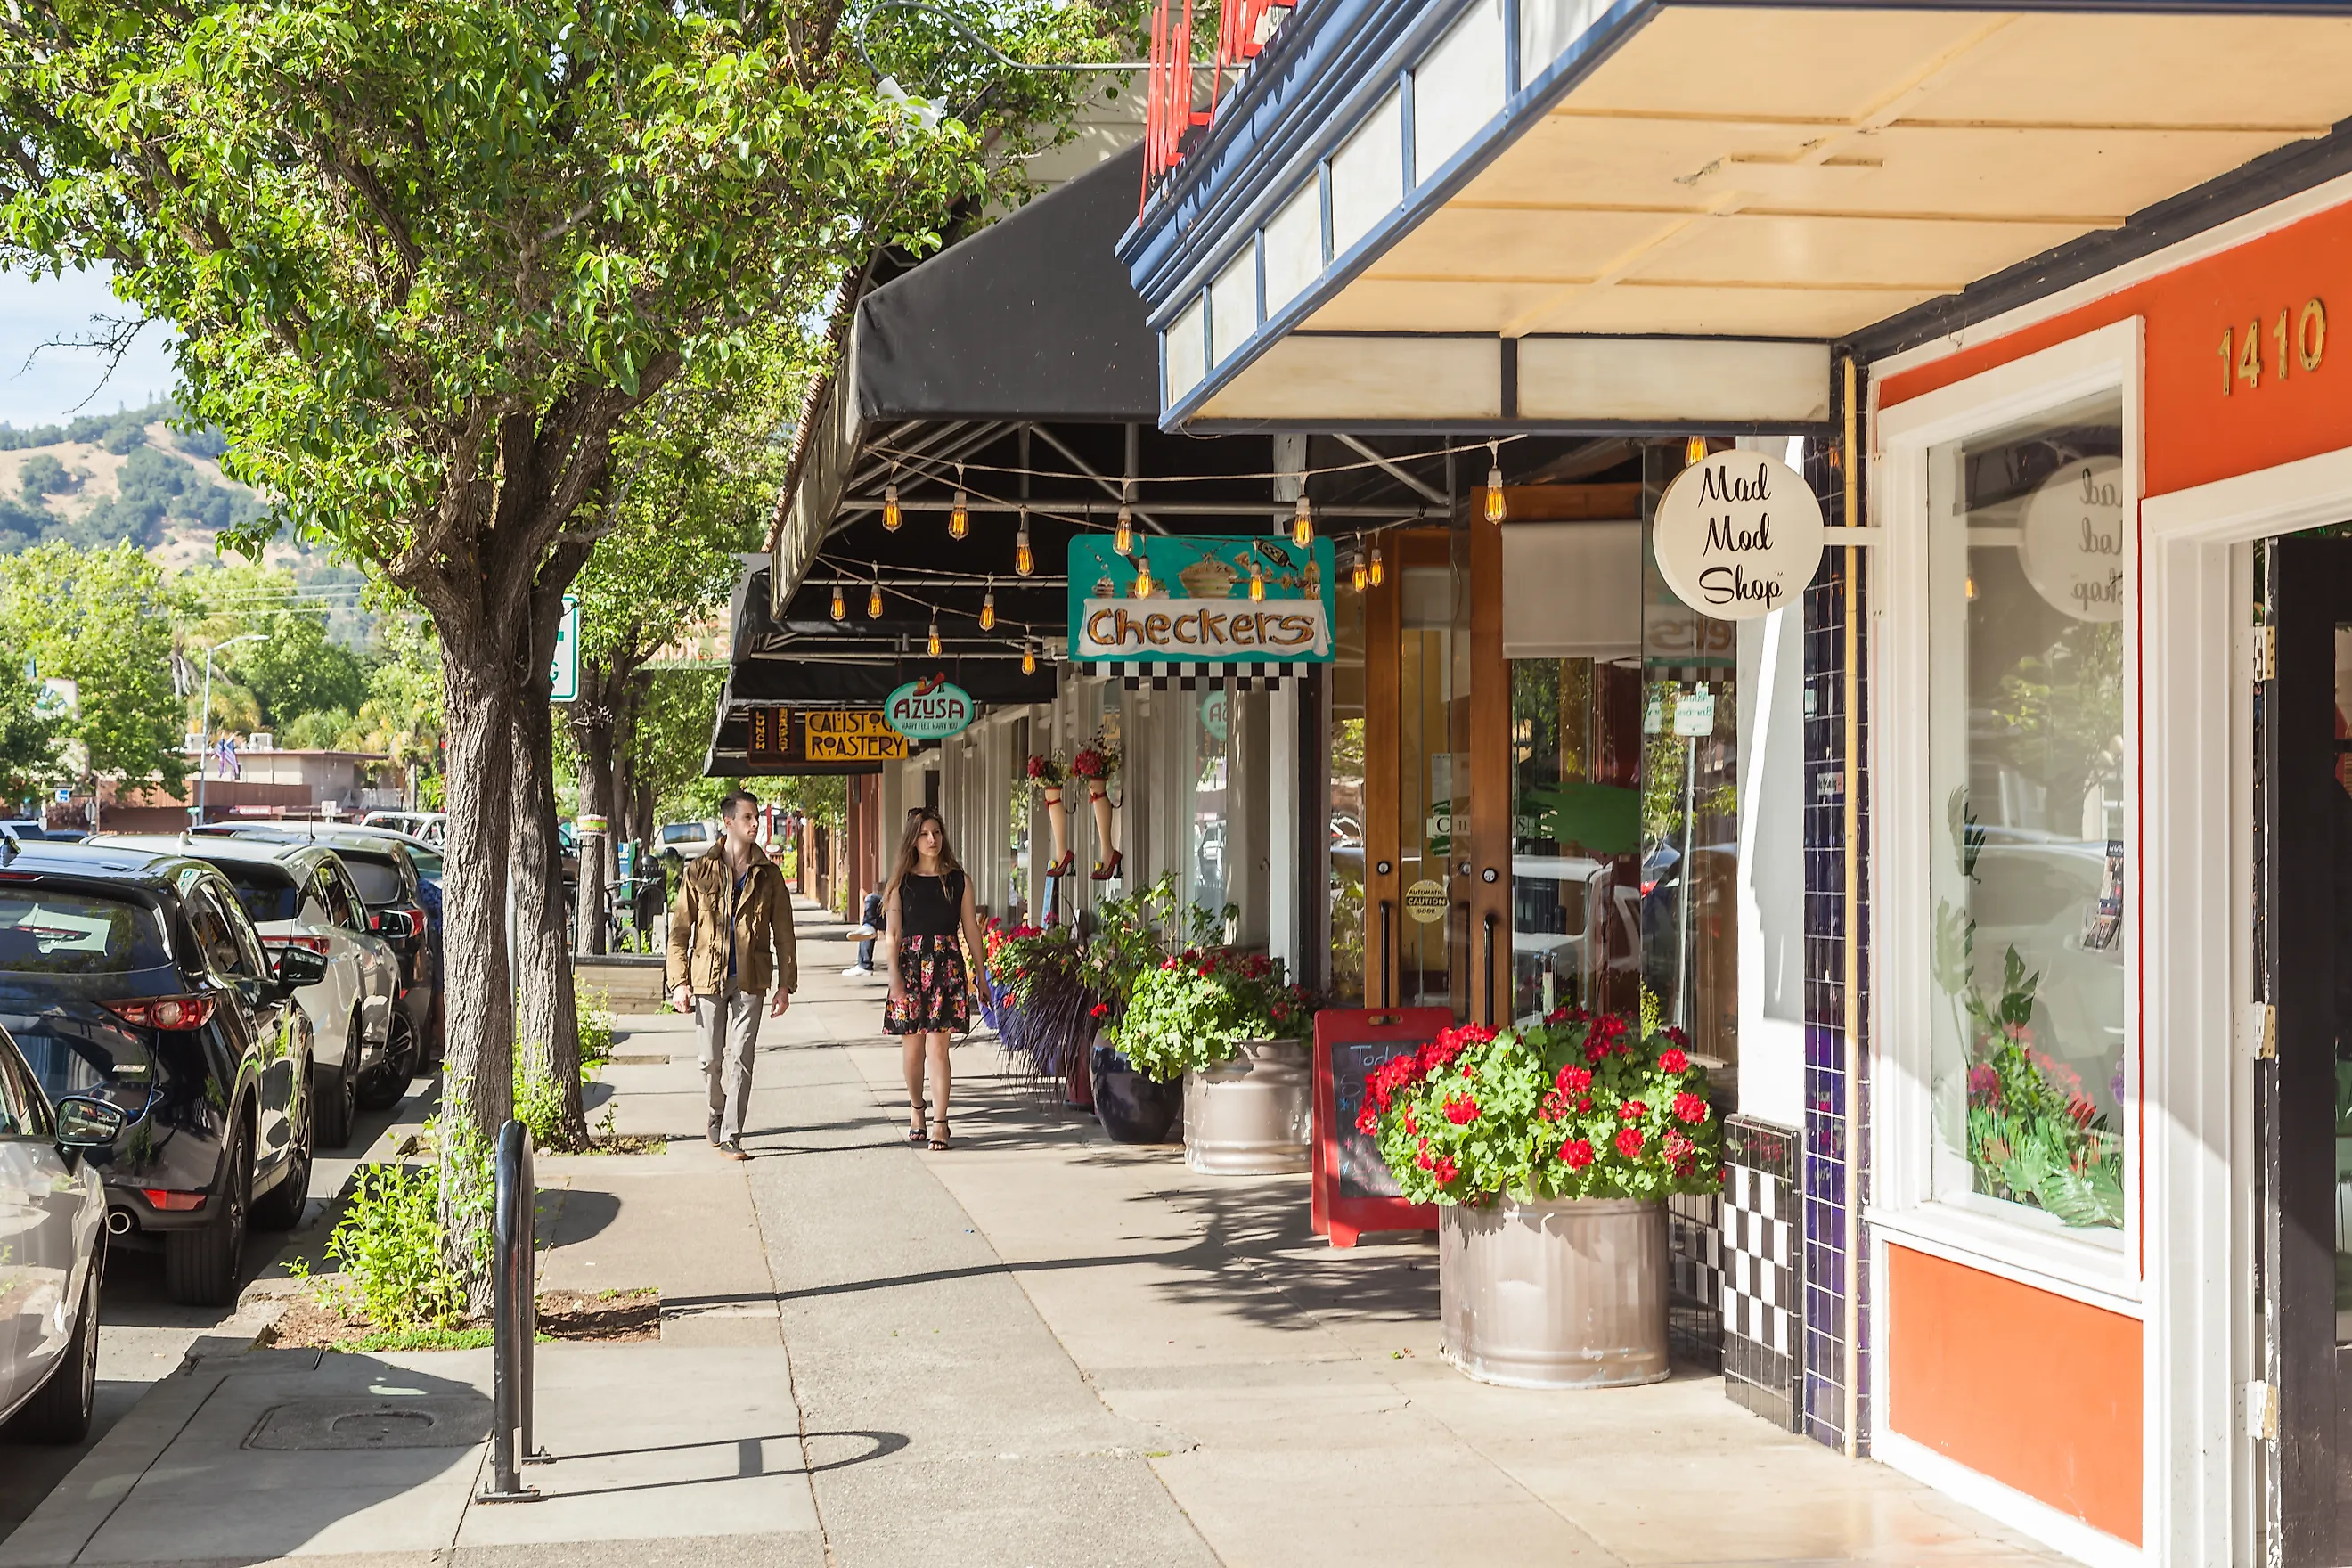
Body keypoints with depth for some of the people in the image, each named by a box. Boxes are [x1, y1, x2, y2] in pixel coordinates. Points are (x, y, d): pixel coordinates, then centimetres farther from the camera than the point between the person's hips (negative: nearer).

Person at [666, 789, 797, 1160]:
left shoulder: (768, 875, 6)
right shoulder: (699, 872, 2)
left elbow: (783, 934, 8)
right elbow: (680, 930, 3)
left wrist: (786, 984, 3)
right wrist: (679, 982, -3)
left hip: (749, 980, 0)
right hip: (708, 977, 0)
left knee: (740, 1059, -6)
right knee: (711, 1059, 7)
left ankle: (730, 1136, -4)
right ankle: (718, 1117, 31)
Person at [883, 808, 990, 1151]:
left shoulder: (958, 881, 6)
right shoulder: (902, 882, 5)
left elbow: (971, 930, 9)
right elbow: (893, 933, 0)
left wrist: (983, 974, 9)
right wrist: (895, 976, -10)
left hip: (946, 965, -1)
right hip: (910, 964, 1)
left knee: (937, 1046, -9)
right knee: (912, 1045, 7)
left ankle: (940, 1122, -7)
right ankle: (916, 1111, 27)